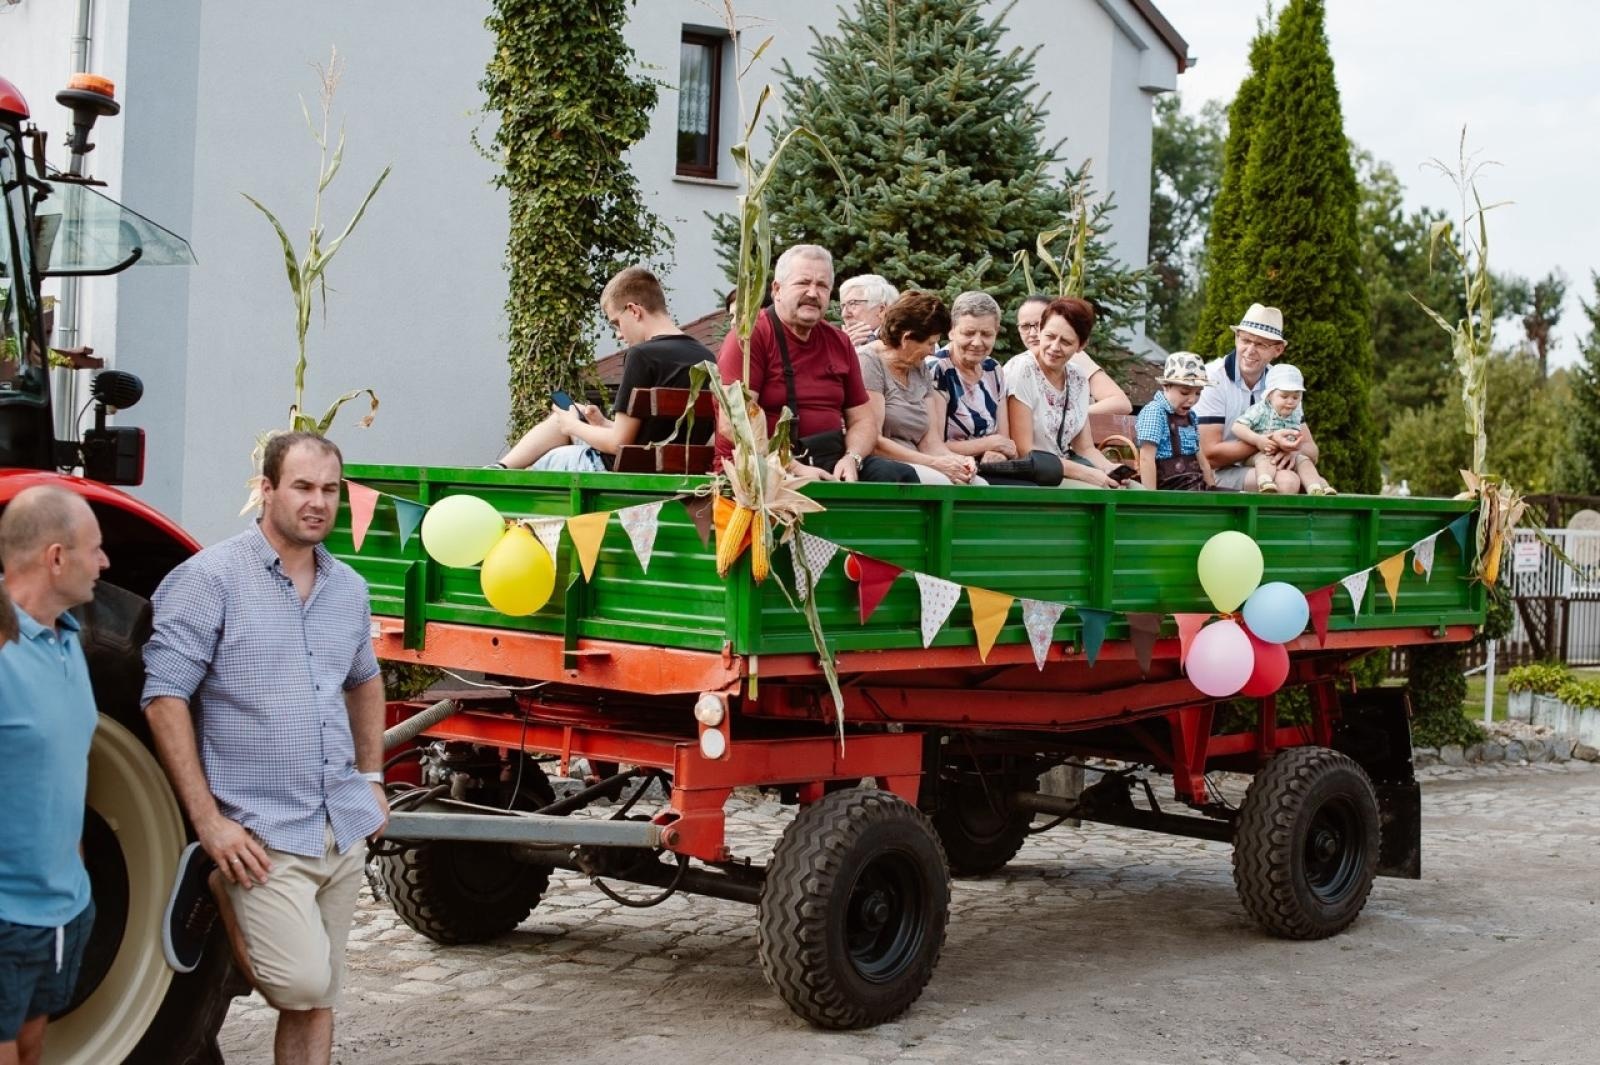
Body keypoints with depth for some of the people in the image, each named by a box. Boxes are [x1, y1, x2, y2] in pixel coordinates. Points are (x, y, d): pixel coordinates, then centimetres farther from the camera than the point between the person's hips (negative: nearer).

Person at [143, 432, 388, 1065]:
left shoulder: (347, 587, 10)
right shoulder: (210, 579, -10)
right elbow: (164, 698, -13)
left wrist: (371, 778, 18)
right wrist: (208, 821, -16)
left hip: (345, 828, 6)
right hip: (262, 833, -6)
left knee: (317, 1000, 9)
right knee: (300, 983, -14)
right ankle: (221, 891, 12)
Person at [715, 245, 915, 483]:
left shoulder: (839, 342, 15)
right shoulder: (751, 336, -6)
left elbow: (863, 421, 18)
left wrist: (851, 459, -6)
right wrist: (794, 469, -22)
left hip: (832, 463, 6)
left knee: (901, 475, -18)